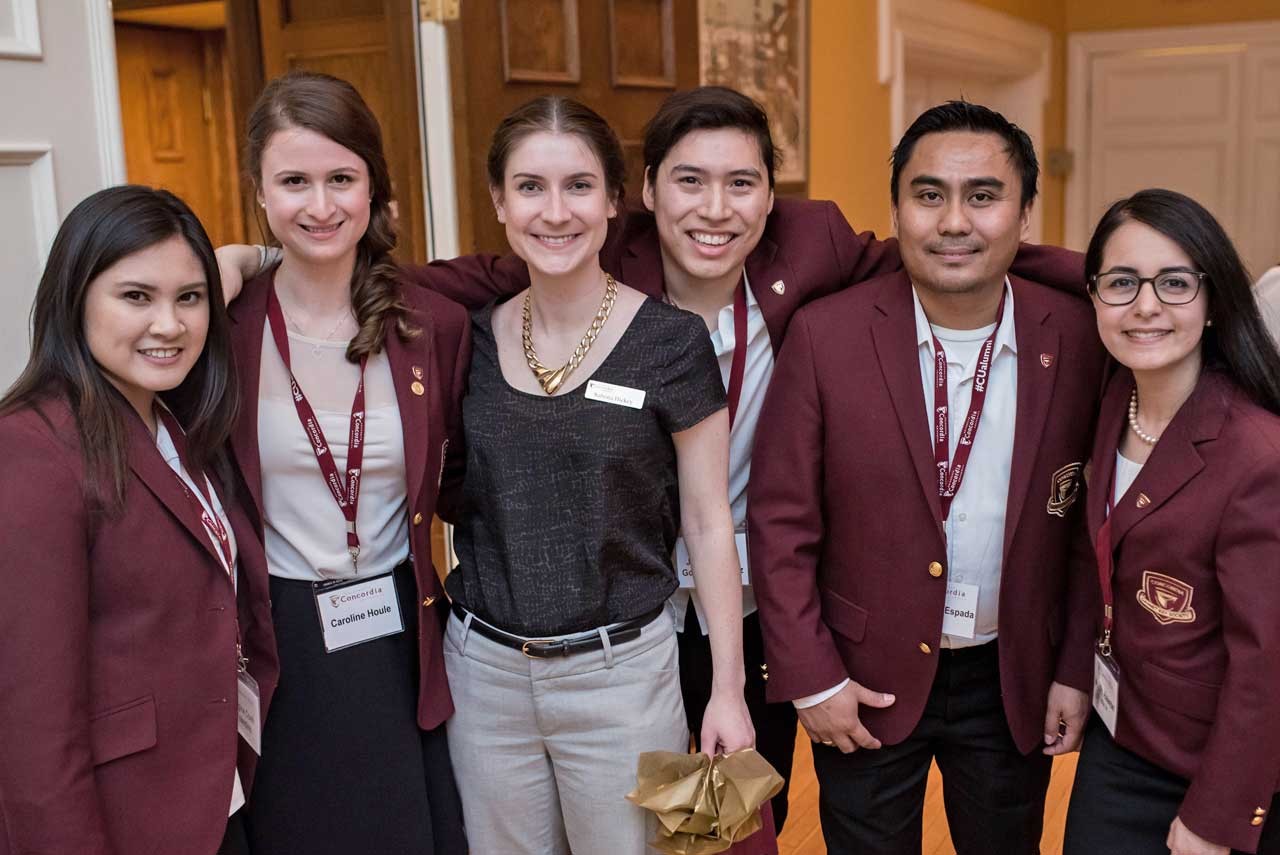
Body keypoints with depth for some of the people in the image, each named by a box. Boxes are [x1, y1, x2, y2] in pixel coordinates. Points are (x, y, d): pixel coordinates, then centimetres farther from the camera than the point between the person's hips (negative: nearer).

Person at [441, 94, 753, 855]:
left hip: (622, 672, -3)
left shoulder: (672, 342, -11)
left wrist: (728, 688, -6)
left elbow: (708, 523, -6)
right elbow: (453, 494, 10)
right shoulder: (471, 335, -1)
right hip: (484, 670, 3)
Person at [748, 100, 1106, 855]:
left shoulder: (1077, 339, -9)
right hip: (867, 680, -1)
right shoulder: (826, 335, -14)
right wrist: (811, 677, -9)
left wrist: (1077, 670, 0)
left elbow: (1091, 523, -1)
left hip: (1015, 683, 2)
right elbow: (780, 523, -9)